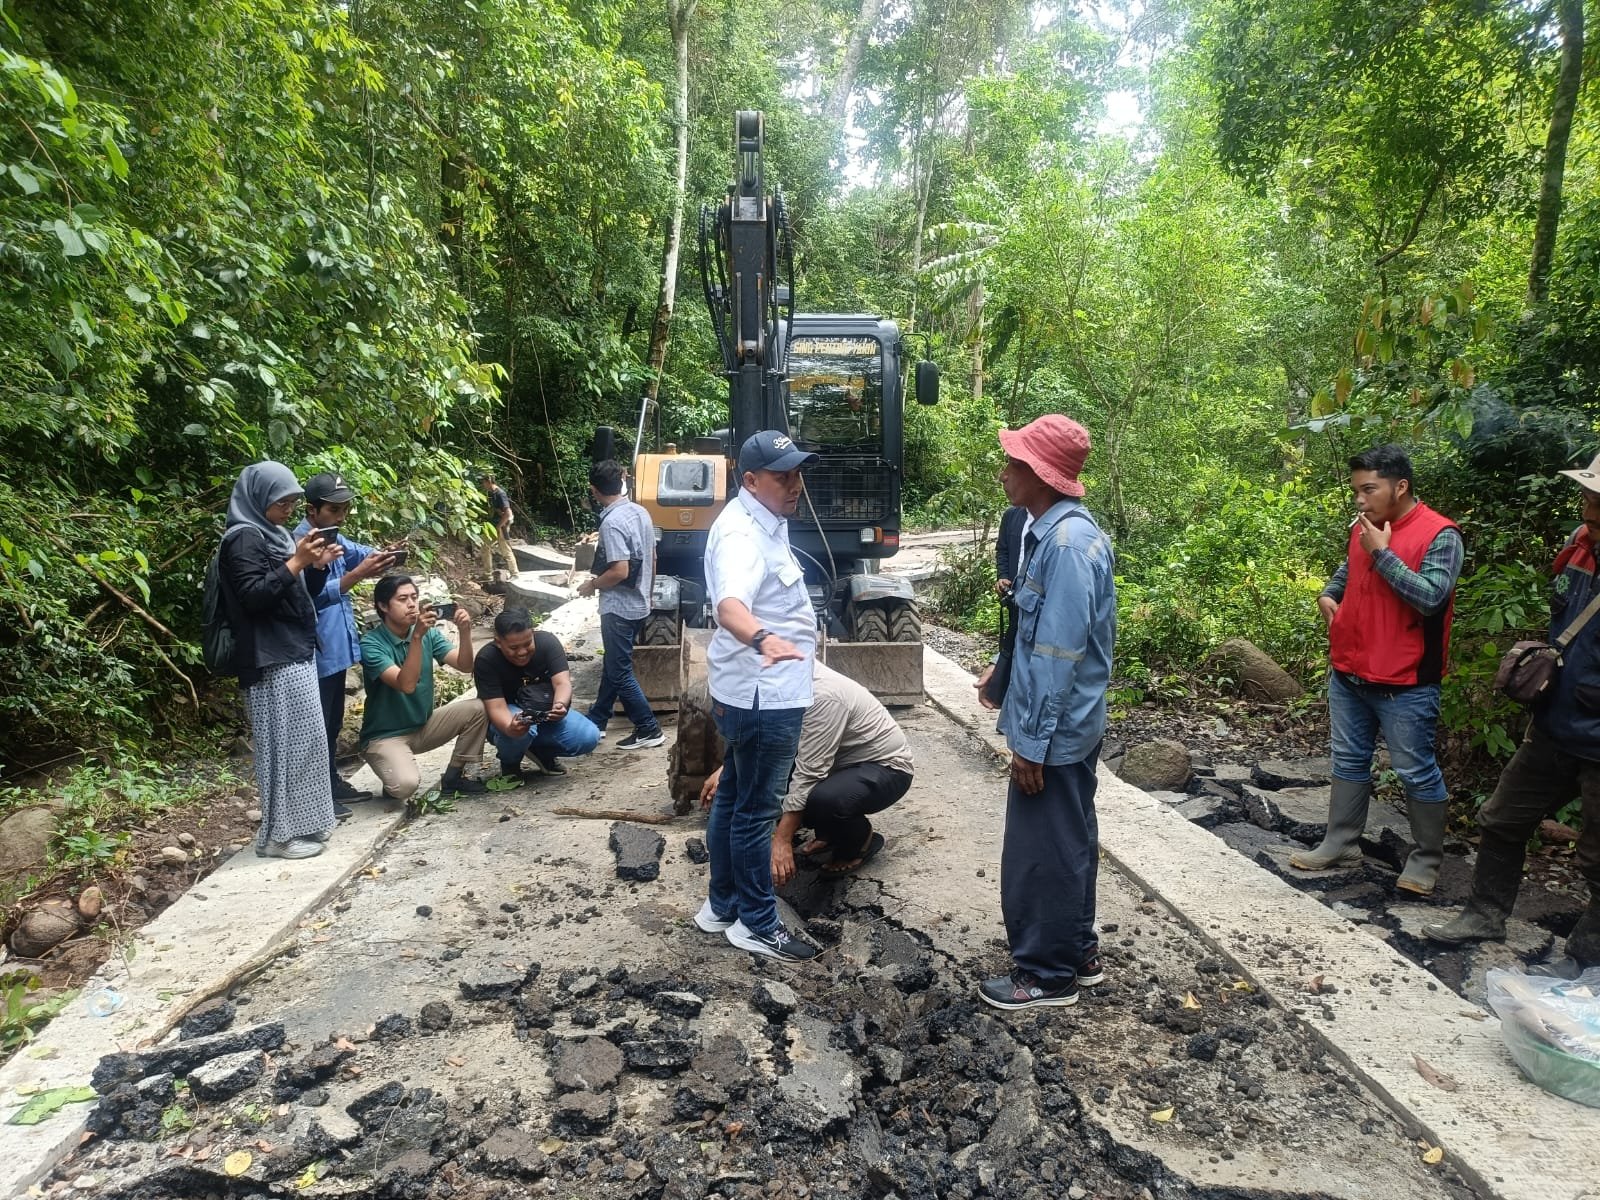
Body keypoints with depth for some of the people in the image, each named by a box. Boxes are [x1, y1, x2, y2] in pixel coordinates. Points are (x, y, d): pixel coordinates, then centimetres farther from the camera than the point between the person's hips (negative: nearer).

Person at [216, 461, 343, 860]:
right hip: (272, 660, -10)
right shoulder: (244, 539, -11)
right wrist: (295, 563, -22)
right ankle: (278, 834, 2)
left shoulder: (273, 535, 17)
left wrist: (318, 566, 4)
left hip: (295, 654, 10)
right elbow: (252, 597, -21)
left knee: (302, 740, 13)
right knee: (287, 742, -6)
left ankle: (300, 823, 21)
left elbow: (300, 595, 21)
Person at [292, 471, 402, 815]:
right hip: (315, 651, -9)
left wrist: (381, 556, -14)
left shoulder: (334, 538, 10)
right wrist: (358, 574, -33)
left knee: (333, 721, 19)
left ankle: (332, 780, 31)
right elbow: (314, 594, -24)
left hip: (336, 647, 9)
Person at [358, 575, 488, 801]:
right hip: (385, 736, -6)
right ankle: (394, 784, 7)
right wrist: (417, 636, -40)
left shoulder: (429, 633, -2)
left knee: (476, 710, -14)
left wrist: (464, 632, -28)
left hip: (423, 726, 6)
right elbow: (406, 685, -32)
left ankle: (453, 777, 2)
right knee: (406, 784, -33)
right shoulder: (371, 643, -19)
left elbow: (464, 665, -11)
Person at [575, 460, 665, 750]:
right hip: (638, 604, 9)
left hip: (619, 608, -9)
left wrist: (592, 585, -9)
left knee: (620, 672, 1)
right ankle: (596, 721, 30)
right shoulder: (640, 512, 5)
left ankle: (649, 729, 6)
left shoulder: (612, 522, -21)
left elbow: (619, 571, -26)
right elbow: (652, 560, 12)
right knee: (612, 665, 18)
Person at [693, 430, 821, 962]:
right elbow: (730, 605, -43)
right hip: (763, 694, -11)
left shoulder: (763, 521, 11)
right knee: (755, 809, 2)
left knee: (733, 798, 18)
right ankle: (756, 923, 16)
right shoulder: (741, 534, -23)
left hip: (759, 690, 11)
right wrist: (764, 640, -61)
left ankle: (722, 905, 32)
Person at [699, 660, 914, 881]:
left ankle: (861, 839, -2)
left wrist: (782, 840, -31)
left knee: (821, 800, -36)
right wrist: (724, 769, -8)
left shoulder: (823, 696, -33)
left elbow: (808, 775, -33)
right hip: (842, 762, 9)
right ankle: (829, 832, 11)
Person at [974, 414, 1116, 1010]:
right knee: (1069, 842, 21)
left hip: (1054, 729, -10)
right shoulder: (1055, 530, 7)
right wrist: (1004, 670, 21)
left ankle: (1046, 974, 20)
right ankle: (1076, 951, 36)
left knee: (1040, 853, 4)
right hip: (1070, 724, 10)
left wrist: (1032, 741, -21)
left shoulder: (1067, 543, -24)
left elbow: (1060, 654, -25)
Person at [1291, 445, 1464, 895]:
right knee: (1349, 763, 15)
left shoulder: (1440, 535, -13)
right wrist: (1328, 595, 8)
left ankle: (1427, 859, 20)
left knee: (1416, 772, 5)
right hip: (1347, 674, 7)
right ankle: (1341, 844, 26)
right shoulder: (1363, 528, 7)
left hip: (1404, 684, -7)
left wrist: (1382, 552, -21)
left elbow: (1430, 597, -24)